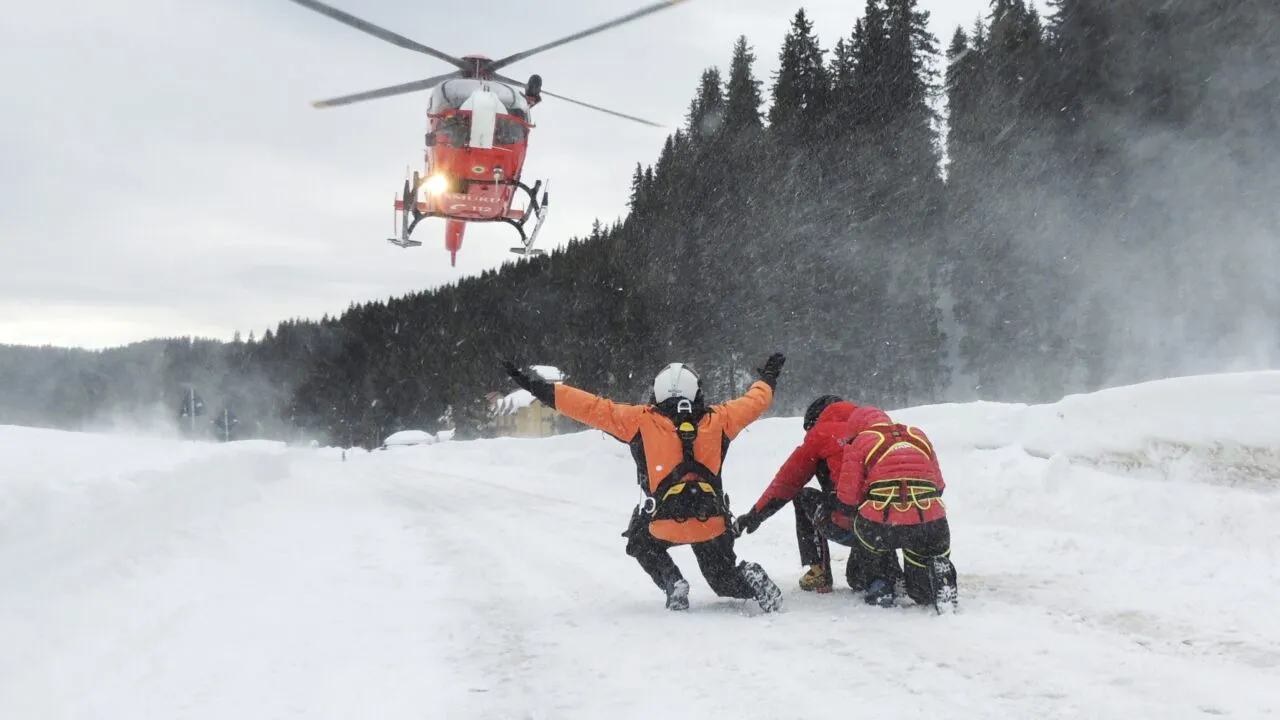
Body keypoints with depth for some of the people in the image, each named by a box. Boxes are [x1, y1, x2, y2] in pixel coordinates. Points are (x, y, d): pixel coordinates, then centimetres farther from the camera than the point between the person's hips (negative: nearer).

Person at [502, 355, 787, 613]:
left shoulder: (642, 420, -1)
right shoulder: (717, 420, 7)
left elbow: (593, 408, -1)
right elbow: (756, 401, 22)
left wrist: (541, 389, 4)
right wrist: (768, 378, 44)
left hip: (664, 520, -2)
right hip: (713, 522, 3)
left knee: (643, 546, 32)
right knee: (725, 581, 25)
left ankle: (673, 584, 5)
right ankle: (752, 579, -9)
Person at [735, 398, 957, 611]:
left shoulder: (859, 442, 11)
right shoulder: (919, 436, 24)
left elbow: (847, 503, 8)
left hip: (880, 524, -3)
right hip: (930, 523, 3)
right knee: (923, 592, 24)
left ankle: (879, 584, 18)